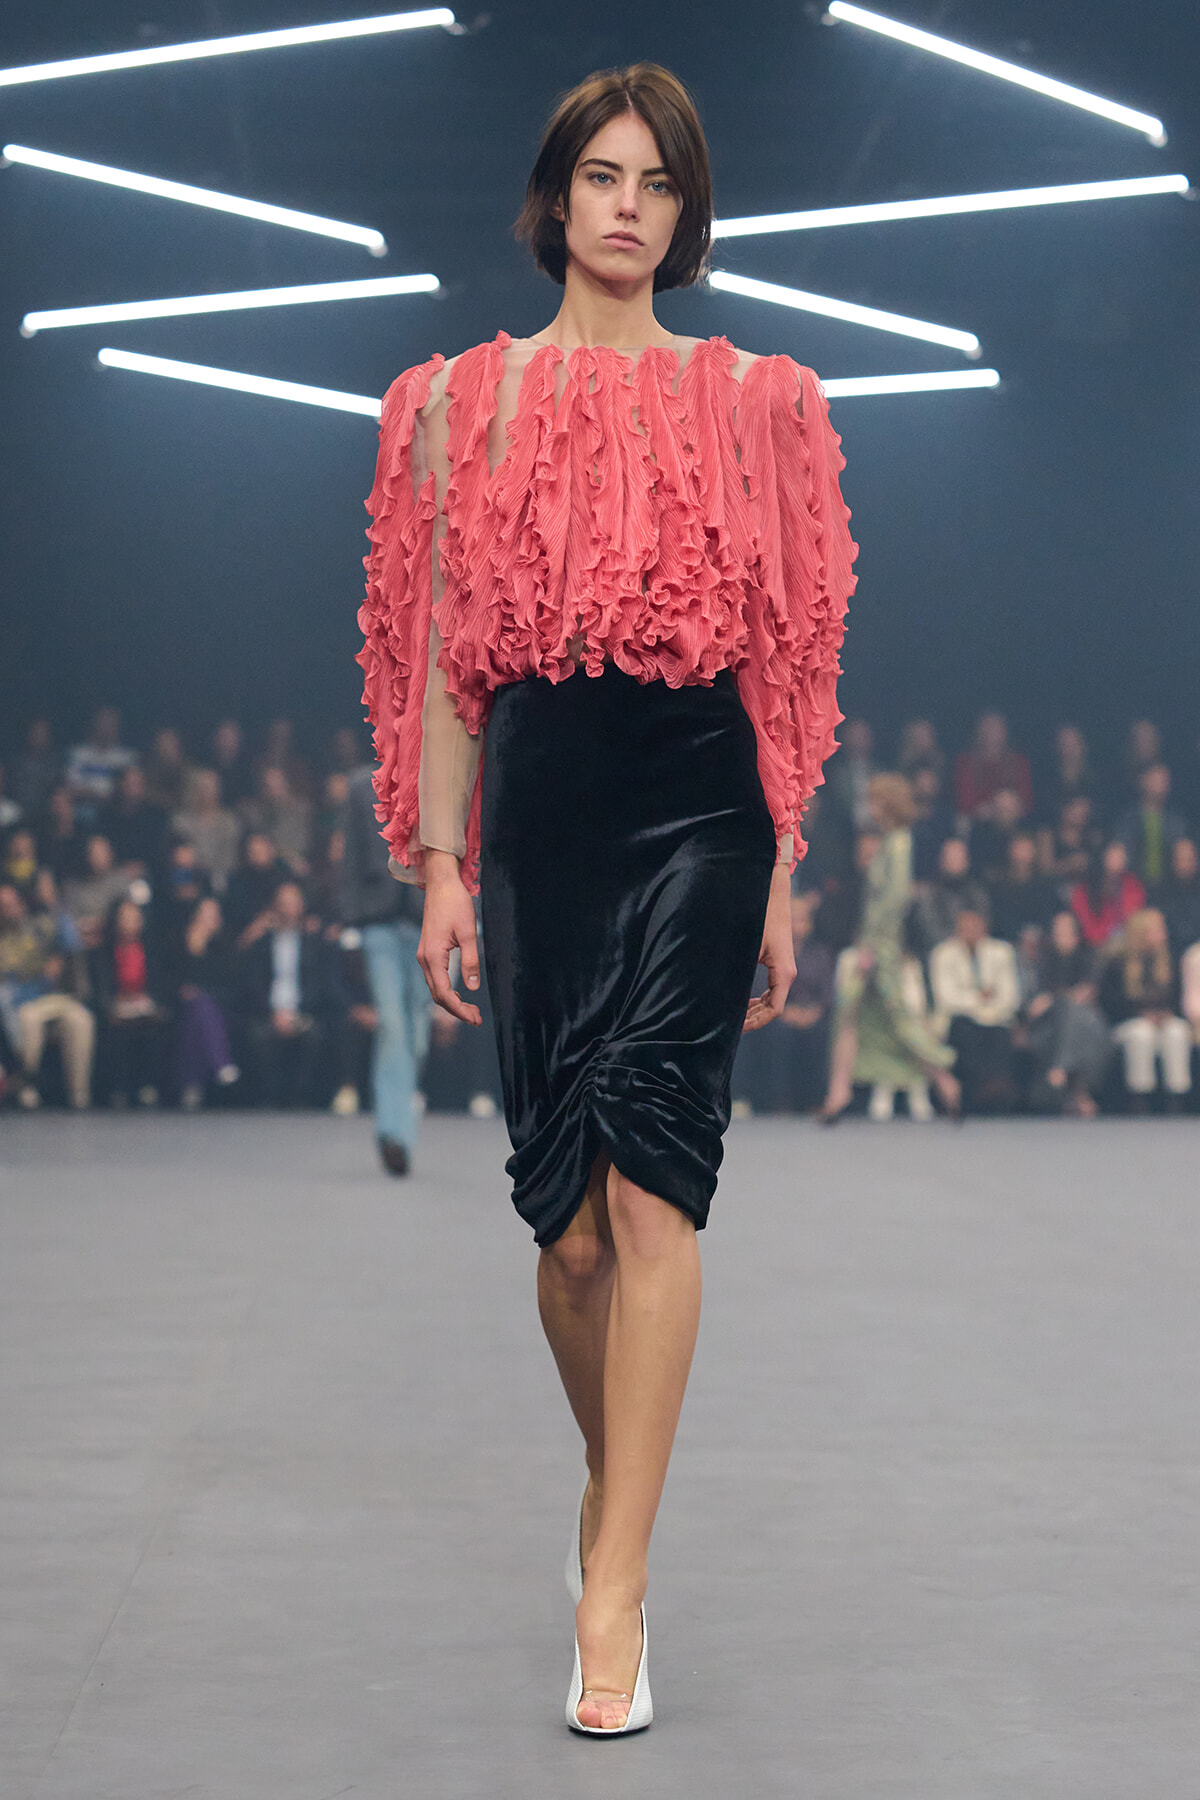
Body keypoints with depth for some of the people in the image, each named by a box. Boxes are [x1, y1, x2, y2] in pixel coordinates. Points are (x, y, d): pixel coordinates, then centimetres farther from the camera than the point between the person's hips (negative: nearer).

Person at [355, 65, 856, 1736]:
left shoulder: (750, 401, 9)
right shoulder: (469, 399, 9)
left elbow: (778, 655, 10)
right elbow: (447, 655, 8)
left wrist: (781, 876, 7)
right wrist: (440, 866, 1)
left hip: (698, 818, -1)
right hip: (538, 821, 1)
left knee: (648, 1186, -14)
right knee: (568, 1219, 5)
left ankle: (613, 1591, -13)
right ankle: (614, 1482, 31)